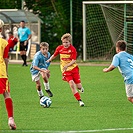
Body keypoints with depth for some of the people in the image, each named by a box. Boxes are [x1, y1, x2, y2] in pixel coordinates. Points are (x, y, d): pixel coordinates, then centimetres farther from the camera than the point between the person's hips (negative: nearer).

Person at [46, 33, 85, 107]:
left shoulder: (72, 49, -12)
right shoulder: (59, 48, -1)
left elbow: (74, 61, -17)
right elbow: (54, 55, 17)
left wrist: (67, 65, -30)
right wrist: (49, 60, 4)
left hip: (74, 68, -1)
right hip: (65, 70, 1)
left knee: (78, 86, -3)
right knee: (72, 84, -18)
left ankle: (80, 87, 38)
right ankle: (79, 101, -13)